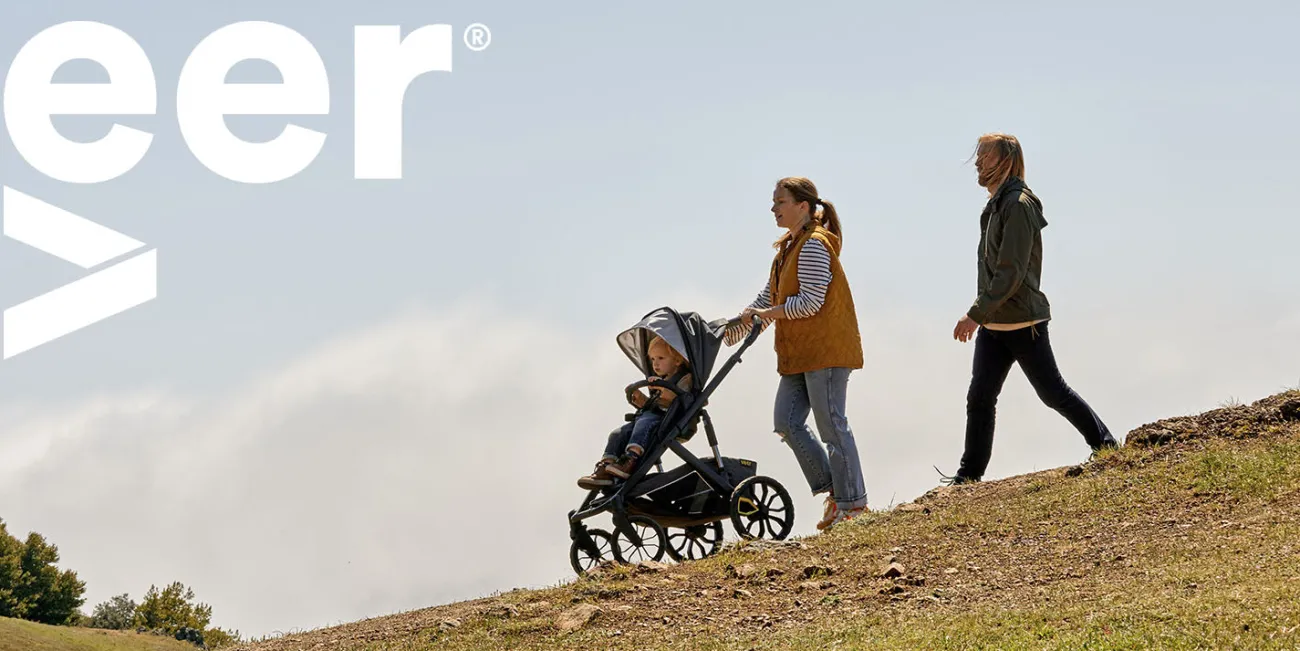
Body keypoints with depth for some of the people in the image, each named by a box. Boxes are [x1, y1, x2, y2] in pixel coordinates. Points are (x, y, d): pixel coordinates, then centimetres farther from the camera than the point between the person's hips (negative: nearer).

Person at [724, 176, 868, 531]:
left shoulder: (813, 246, -14)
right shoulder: (789, 246, 17)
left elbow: (810, 302, -21)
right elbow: (770, 295, 21)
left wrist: (766, 314, -13)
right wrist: (743, 320, 5)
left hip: (825, 348, -10)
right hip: (800, 354, 10)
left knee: (831, 424, -6)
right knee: (787, 422, 5)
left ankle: (852, 502, 1)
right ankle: (832, 490, 11)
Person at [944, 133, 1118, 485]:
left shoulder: (1019, 205, -16)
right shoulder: (995, 205, 13)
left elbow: (1012, 272, -22)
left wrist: (975, 314, -23)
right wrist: (980, 315, 16)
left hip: (1022, 321, -9)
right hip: (993, 322, 9)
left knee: (1052, 391, 1)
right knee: (979, 399, 4)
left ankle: (1106, 444, 15)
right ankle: (969, 474, 6)